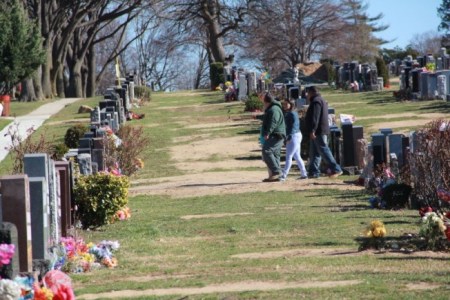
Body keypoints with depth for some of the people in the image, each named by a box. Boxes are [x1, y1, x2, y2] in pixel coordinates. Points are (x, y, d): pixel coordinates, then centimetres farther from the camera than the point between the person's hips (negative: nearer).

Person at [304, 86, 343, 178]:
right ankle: (313, 172, 11)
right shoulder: (321, 100, 22)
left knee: (324, 150, -11)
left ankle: (336, 169, -13)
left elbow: (315, 117, -23)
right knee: (314, 153, 11)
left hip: (318, 132, -11)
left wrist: (312, 130, -27)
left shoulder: (316, 101, -12)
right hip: (321, 131, 11)